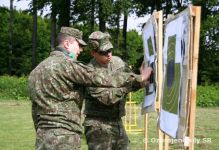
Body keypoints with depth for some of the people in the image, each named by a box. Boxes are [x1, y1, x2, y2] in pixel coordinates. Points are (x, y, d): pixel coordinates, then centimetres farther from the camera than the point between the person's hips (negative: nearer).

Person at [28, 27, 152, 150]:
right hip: (64, 139, -9)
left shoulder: (36, 70, 16)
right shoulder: (66, 63, -10)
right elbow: (101, 78, -14)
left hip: (42, 139, 9)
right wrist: (138, 78, -7)